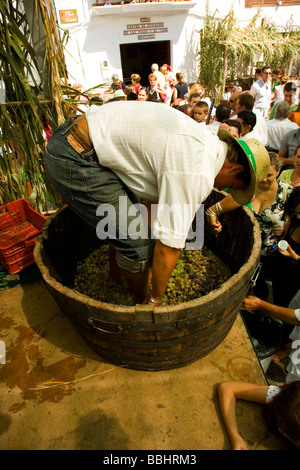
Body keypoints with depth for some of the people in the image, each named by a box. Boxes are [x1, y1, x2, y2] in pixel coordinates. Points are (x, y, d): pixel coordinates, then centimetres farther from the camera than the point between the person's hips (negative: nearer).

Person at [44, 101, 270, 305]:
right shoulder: (197, 174, -20)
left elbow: (158, 197, 23)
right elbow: (169, 246, -15)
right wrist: (156, 300, 1)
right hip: (74, 160, -10)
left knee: (128, 216, 22)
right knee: (136, 242, -6)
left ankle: (117, 274, 45)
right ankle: (143, 300, 23)